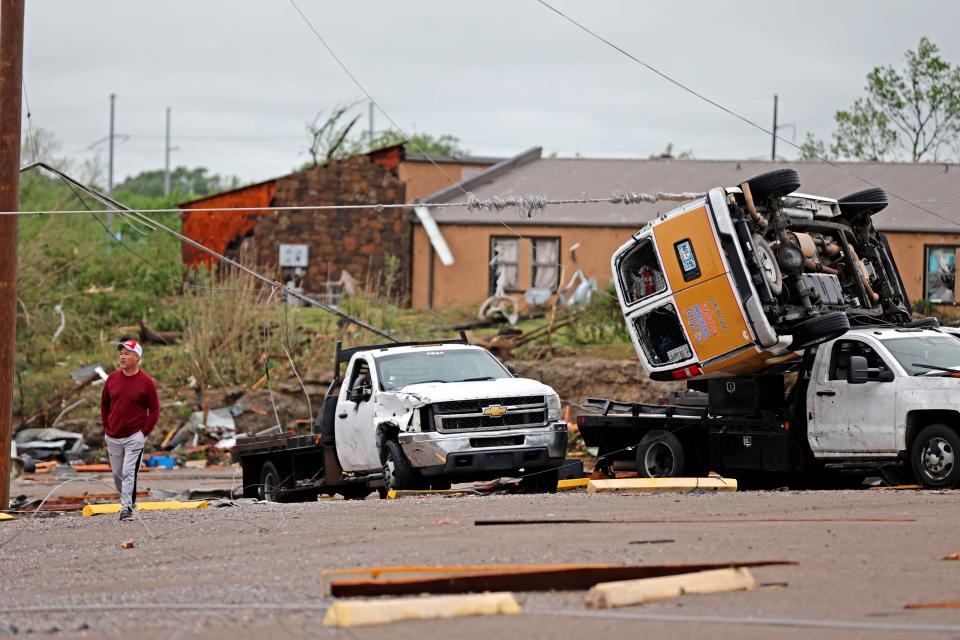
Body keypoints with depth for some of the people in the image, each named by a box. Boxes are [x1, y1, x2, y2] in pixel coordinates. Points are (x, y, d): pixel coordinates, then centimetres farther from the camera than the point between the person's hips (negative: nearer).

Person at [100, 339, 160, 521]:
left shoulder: (146, 382, -8)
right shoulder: (112, 378, 3)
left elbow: (154, 410, -3)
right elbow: (104, 404, 15)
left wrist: (144, 432, -9)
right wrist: (106, 427, 9)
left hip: (134, 436, -5)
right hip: (113, 437, 5)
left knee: (129, 473, -13)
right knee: (117, 474, 12)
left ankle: (126, 508, -12)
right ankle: (129, 502, 30)